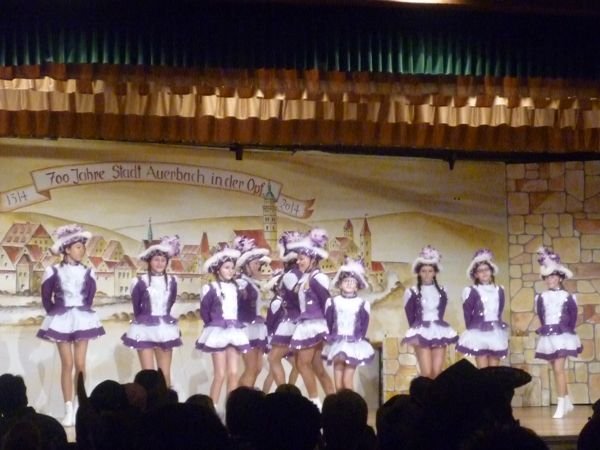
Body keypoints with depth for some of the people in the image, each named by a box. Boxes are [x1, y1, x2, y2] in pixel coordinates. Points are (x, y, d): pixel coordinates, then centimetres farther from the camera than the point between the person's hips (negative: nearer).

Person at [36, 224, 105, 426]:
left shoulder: (88, 273, 1)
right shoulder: (53, 272, -6)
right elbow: (46, 299, 3)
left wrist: (83, 312, 7)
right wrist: (56, 314, 5)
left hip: (82, 319, 2)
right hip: (62, 320, -2)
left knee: (80, 364, 0)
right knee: (67, 364, -1)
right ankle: (69, 409, 3)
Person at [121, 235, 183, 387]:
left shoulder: (171, 281, 5)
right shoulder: (141, 282, -6)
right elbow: (136, 307, 2)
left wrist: (163, 319, 10)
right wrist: (146, 320, 7)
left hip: (165, 329, 3)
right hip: (145, 329, -3)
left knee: (165, 374, 4)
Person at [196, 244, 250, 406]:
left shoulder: (235, 288, 8)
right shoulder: (211, 289, -7)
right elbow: (204, 311, 1)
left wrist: (237, 324, 8)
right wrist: (212, 325, 8)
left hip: (234, 331, 5)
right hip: (218, 332, -5)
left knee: (233, 373, 2)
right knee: (220, 374, -6)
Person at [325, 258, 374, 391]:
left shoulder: (362, 304, 3)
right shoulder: (332, 302, 7)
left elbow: (364, 325, 3)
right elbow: (328, 323, 8)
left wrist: (359, 338, -8)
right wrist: (329, 337, -3)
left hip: (354, 345, -2)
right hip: (337, 344, 2)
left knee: (347, 381, -10)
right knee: (338, 384, -1)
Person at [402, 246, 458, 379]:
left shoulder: (441, 292, 11)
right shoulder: (412, 293, 0)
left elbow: (440, 313, 16)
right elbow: (410, 317, 4)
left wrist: (435, 326, 6)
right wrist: (416, 331, 2)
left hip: (439, 332, 3)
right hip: (421, 333, -3)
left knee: (437, 373, -3)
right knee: (426, 374, -11)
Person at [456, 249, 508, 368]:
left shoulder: (499, 291, 10)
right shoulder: (472, 292, -5)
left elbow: (499, 311, 15)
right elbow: (467, 314, -4)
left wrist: (497, 325, 7)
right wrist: (471, 329, -6)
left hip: (496, 333, 4)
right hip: (479, 333, -4)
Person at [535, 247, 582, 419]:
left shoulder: (567, 297, -6)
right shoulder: (541, 297, 3)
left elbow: (573, 316, -2)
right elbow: (541, 316, 11)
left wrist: (568, 330, -5)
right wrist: (546, 329, 3)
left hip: (563, 335, -5)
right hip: (548, 336, 5)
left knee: (559, 368, -13)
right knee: (556, 369, 12)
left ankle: (561, 405, -12)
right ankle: (567, 402, 25)